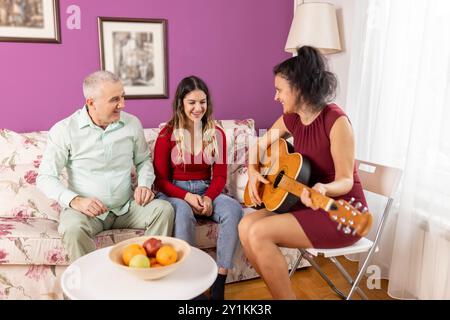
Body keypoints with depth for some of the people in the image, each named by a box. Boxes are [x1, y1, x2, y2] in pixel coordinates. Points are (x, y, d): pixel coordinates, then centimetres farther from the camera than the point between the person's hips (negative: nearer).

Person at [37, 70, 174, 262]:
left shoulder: (132, 123, 1)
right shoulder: (64, 130, -8)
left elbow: (143, 160, 15)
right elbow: (46, 178, -7)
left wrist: (144, 184, -6)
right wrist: (74, 200, -24)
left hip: (126, 208, 3)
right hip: (85, 210, -2)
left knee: (164, 209, -21)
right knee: (73, 227, -35)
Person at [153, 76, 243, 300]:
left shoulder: (216, 134, 5)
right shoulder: (167, 135, -3)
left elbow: (220, 175, 4)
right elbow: (160, 179, -4)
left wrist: (208, 197, -17)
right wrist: (187, 196, -21)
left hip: (207, 191, 3)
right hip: (175, 193, -2)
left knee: (234, 209, -28)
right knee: (183, 212, -38)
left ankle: (218, 286, -23)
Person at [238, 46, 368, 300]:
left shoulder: (336, 120, -19)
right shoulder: (292, 119, 4)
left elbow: (346, 180, -19)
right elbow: (260, 144, 17)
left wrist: (324, 189, -40)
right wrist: (253, 171, -1)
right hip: (307, 205, 7)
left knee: (259, 233, -22)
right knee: (246, 226, -10)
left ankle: (286, 295, -1)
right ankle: (281, 291, 6)